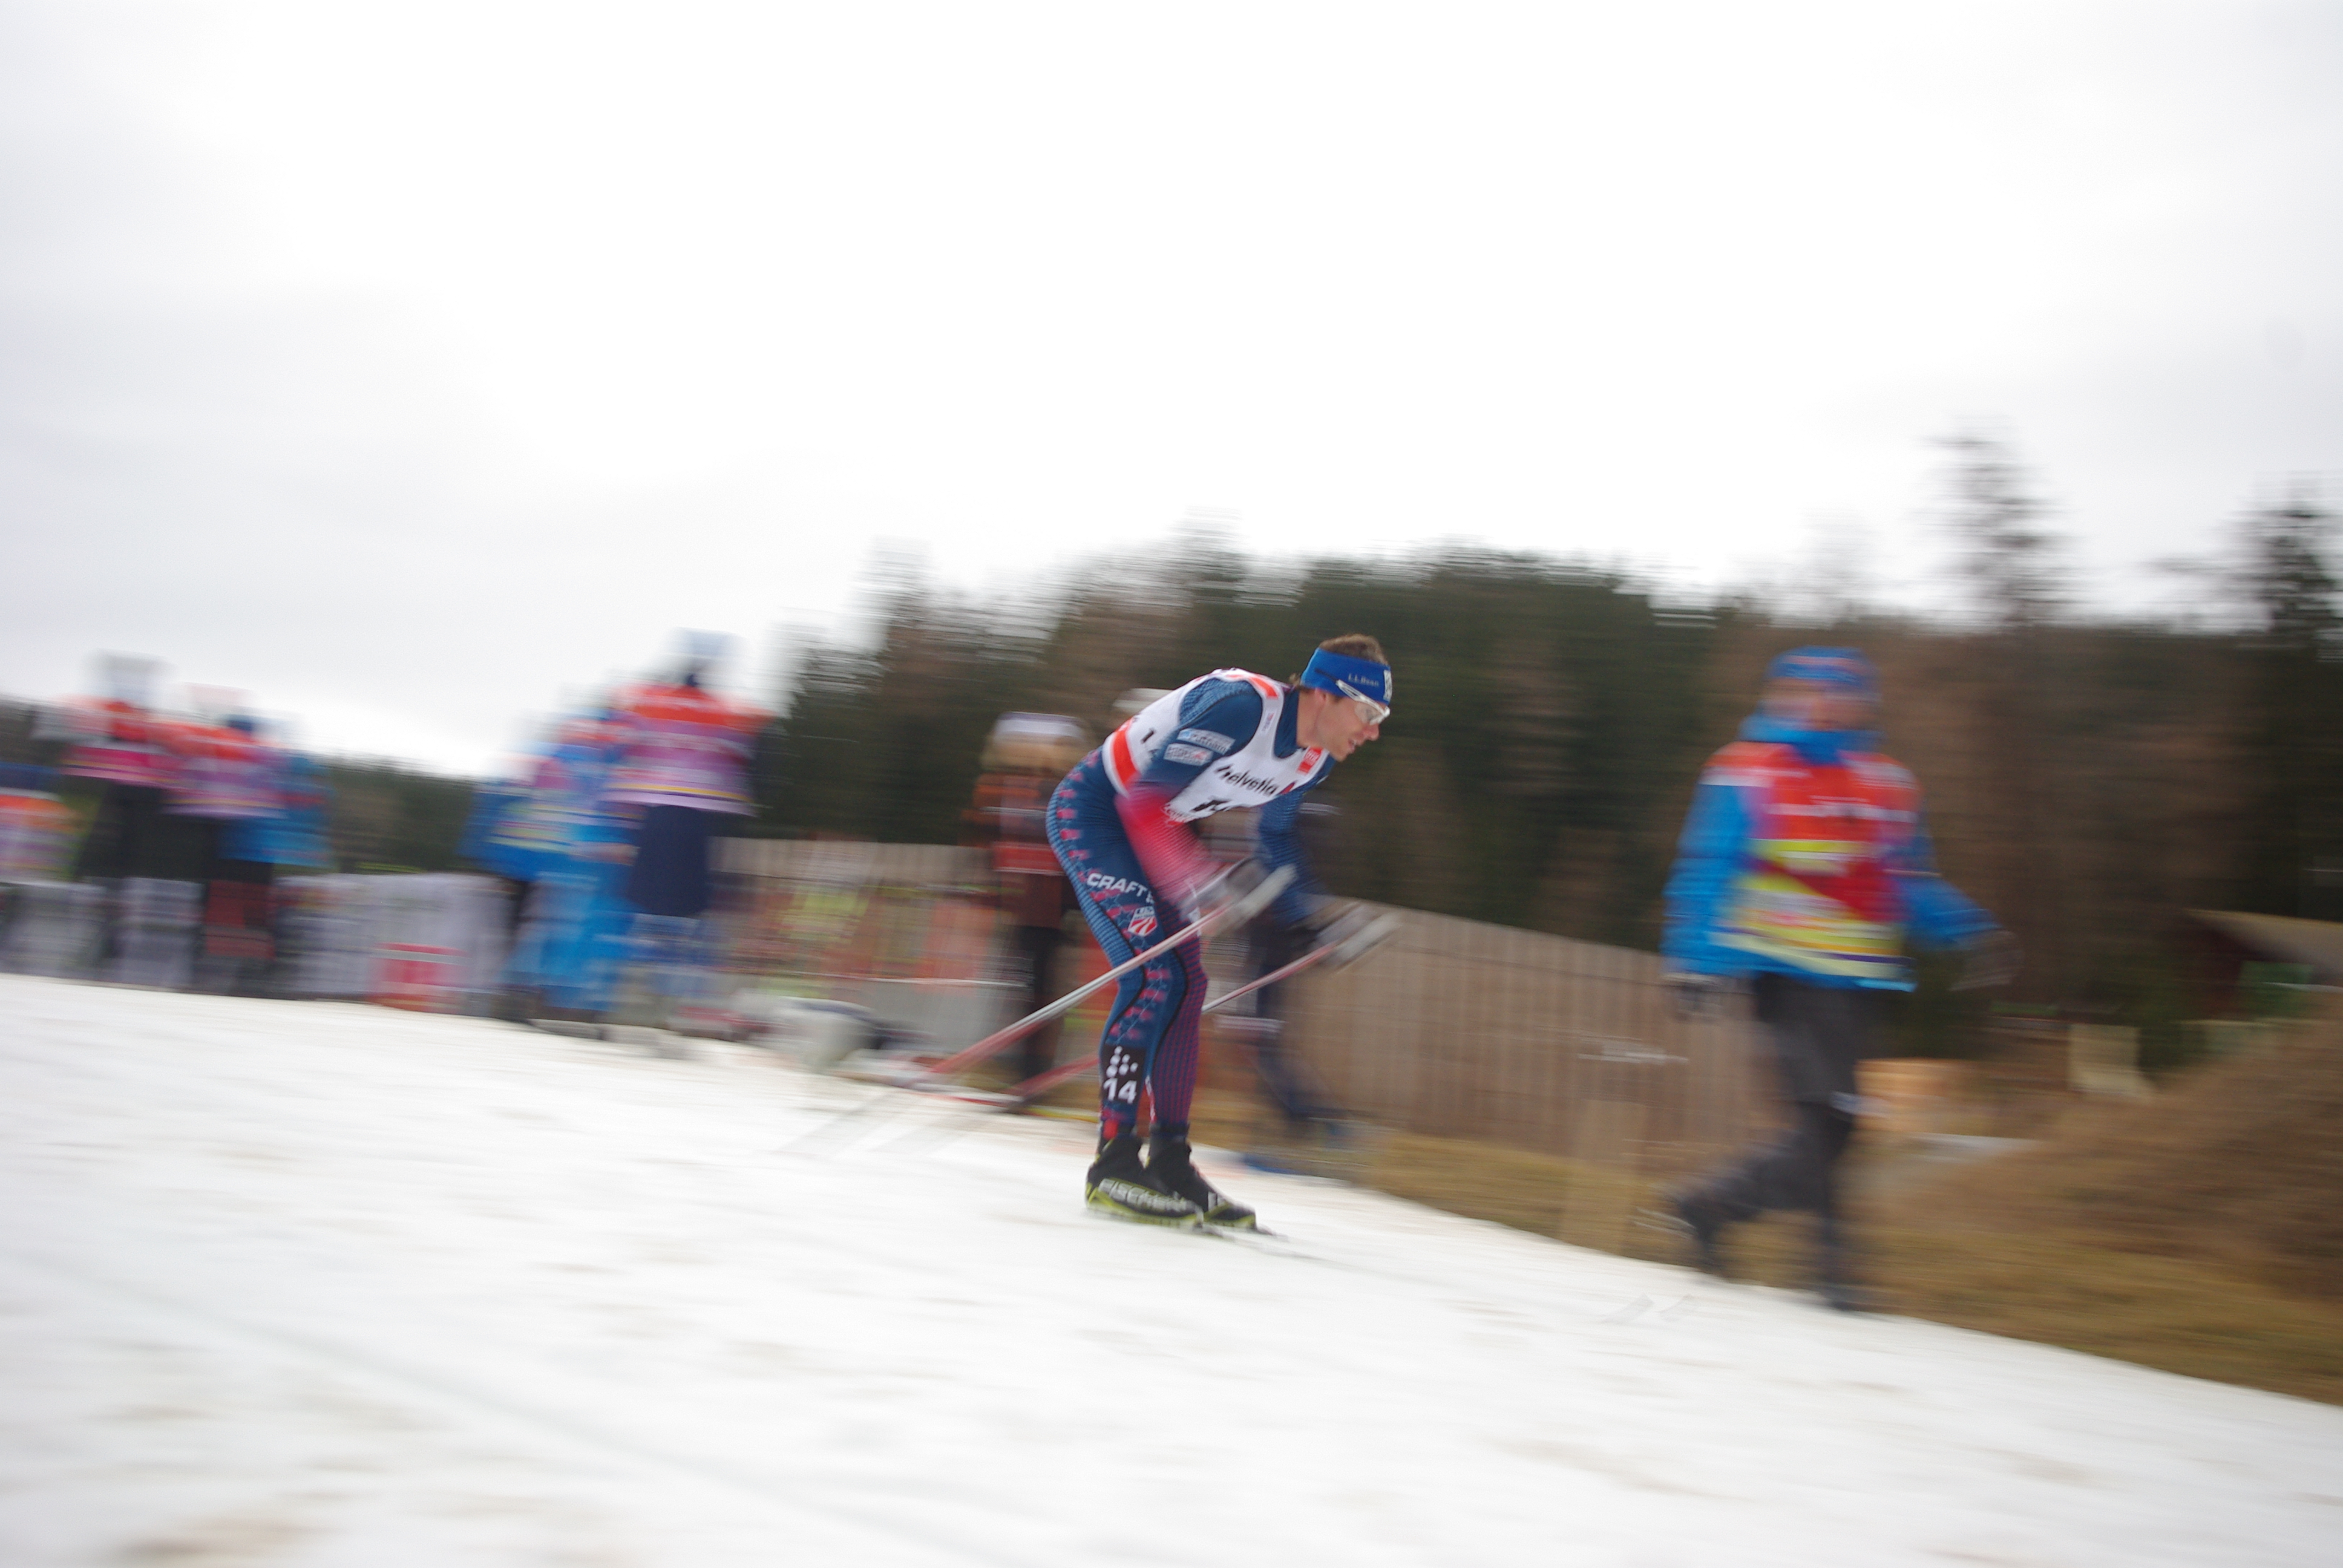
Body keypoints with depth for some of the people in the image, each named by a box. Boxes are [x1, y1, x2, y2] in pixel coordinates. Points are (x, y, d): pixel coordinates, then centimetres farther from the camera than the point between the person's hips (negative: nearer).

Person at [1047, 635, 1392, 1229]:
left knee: (1186, 985, 3)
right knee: (1154, 974, -17)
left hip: (1151, 830, 9)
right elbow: (1144, 801, -32)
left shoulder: (1314, 760, -2)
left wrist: (1312, 911, 8)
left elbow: (1276, 836, 17)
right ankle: (1113, 1165, -13)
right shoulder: (1244, 705, -30)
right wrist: (1199, 885, -39)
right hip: (1091, 810, -9)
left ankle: (1169, 1161, 10)